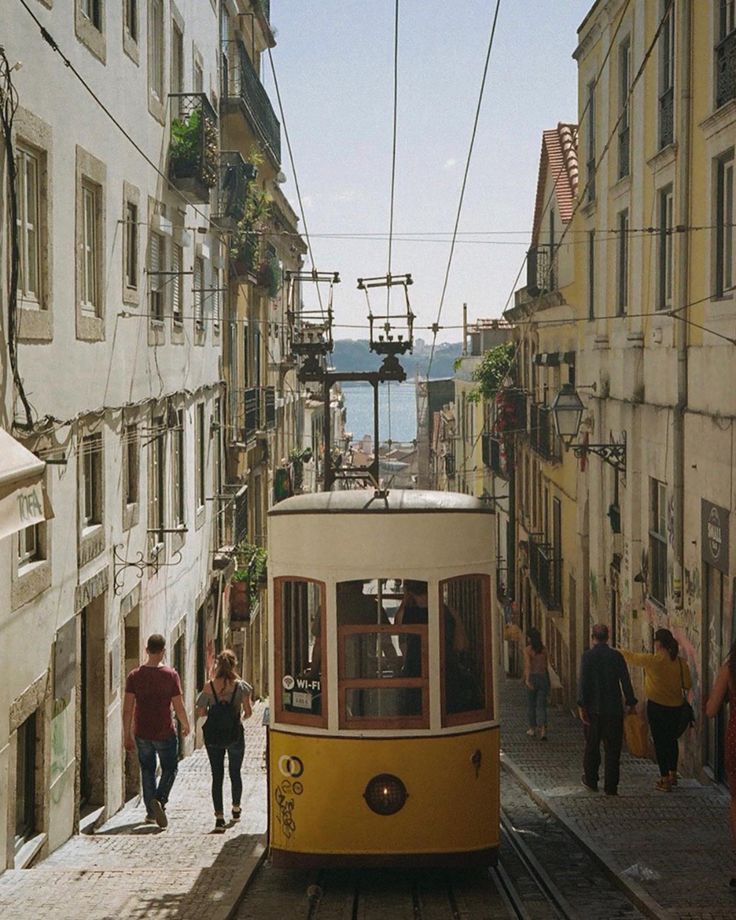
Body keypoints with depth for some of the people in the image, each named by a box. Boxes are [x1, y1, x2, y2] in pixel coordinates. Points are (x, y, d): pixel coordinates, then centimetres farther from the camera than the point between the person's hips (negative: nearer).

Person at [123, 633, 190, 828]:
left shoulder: (134, 676, -3)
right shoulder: (170, 675, -10)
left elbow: (127, 709, -4)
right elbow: (179, 707, -7)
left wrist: (127, 736, 4)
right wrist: (186, 726, 11)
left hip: (142, 733, 3)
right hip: (165, 733, -2)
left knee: (147, 770, 17)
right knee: (169, 768, 13)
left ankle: (151, 812, 18)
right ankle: (159, 800, -11)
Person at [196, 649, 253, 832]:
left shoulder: (209, 687, -8)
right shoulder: (241, 686, -9)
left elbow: (200, 712, -5)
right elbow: (248, 712, -7)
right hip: (235, 735, 0)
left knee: (217, 776, 3)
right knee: (235, 773, 20)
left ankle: (219, 817, -6)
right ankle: (236, 809, 37)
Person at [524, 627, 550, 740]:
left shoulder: (527, 650, -8)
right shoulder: (544, 650, 4)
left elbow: (528, 665, -19)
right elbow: (546, 666, 12)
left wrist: (527, 680, -26)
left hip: (532, 677, -3)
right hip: (543, 677, 3)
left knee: (531, 704, 14)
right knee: (541, 705, 3)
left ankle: (532, 729, 25)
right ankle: (543, 730, -12)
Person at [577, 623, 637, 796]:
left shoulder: (588, 655, -7)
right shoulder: (616, 656, -1)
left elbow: (583, 682, -11)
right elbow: (625, 682, -1)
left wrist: (581, 705, -10)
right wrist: (631, 703, 6)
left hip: (593, 709, -1)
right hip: (614, 709, 1)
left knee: (592, 745, 15)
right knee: (612, 749, 5)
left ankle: (591, 781, 24)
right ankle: (611, 787, 4)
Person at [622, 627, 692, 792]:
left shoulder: (654, 660, -16)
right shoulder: (681, 662, -3)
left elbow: (633, 657, -1)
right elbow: (687, 685, 3)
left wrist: (620, 651, 18)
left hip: (657, 706, -5)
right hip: (675, 707, 5)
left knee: (660, 742, 1)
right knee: (672, 740, 18)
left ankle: (665, 780, 2)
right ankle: (673, 775, 30)